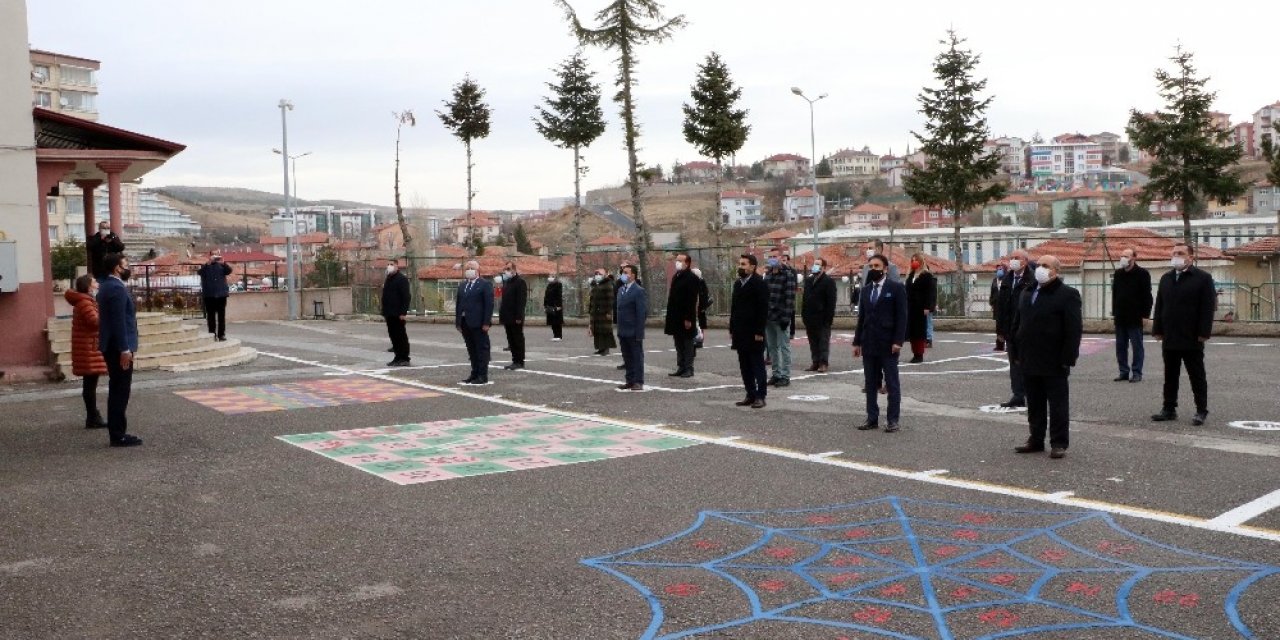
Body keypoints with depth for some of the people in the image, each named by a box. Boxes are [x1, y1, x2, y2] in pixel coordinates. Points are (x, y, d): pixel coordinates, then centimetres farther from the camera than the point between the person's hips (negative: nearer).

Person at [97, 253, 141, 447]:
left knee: (116, 391, 14)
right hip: (118, 348, -11)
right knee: (120, 391, -6)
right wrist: (125, 348, -22)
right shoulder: (117, 288, -16)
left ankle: (116, 433, 19)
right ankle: (118, 435, -3)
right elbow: (119, 321, -22)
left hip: (111, 346, 11)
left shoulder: (106, 286, 15)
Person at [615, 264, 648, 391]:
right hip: (623, 332, 8)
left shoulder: (639, 291, -11)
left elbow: (642, 313, -15)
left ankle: (638, 382, 5)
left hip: (634, 332, -8)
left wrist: (639, 332, -18)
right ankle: (630, 380, 19)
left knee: (637, 356, 0)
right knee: (627, 357, 12)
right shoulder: (621, 290, 14)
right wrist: (619, 329, 12)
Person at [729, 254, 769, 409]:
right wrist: (732, 329, 13)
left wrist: (759, 332, -17)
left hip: (754, 333, -7)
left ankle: (760, 396, 4)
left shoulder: (759, 284, -9)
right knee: (745, 366, 9)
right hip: (740, 332, 7)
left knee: (757, 365, -1)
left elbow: (763, 309, -13)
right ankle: (750, 395, 16)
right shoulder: (737, 284, 14)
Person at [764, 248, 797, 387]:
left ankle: (785, 376, 4)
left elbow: (790, 297, -13)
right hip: (768, 317, 7)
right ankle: (776, 374, 20)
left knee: (784, 347, -1)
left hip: (781, 317, -7)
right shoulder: (768, 274, 13)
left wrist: (786, 317, -18)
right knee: (772, 347, 11)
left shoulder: (788, 274, -8)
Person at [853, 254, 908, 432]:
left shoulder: (896, 288, -3)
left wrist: (898, 341, -14)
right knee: (870, 383, 8)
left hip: (888, 344, -5)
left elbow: (902, 316, -7)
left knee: (892, 383, 1)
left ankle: (893, 420, 5)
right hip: (869, 343, 5)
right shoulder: (865, 289, 13)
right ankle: (872, 418, 13)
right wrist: (857, 342, 10)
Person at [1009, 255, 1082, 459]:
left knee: (1057, 405, 2)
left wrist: (1068, 358, -16)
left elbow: (1074, 329, -12)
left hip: (1054, 363, -6)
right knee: (1034, 404, 13)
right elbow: (1016, 325, 17)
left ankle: (1059, 444, 9)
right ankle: (1036, 440, 22)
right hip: (1030, 362, 6)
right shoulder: (1027, 294, 14)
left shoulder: (1067, 295, -7)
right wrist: (1015, 353, 11)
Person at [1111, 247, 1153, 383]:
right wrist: (1114, 312, 11)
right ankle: (1124, 372, 15)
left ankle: (1137, 373, 4)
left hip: (1135, 317, -6)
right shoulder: (1118, 274, 12)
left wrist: (1145, 314, -13)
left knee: (1137, 346, 0)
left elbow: (1147, 296, -8)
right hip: (1120, 317, 6)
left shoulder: (1142, 274, -6)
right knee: (1120, 346, 8)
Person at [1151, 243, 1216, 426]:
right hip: (1169, 338, 6)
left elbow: (1208, 307, -9)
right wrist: (1157, 330, 7)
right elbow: (1159, 306, 14)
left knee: (1197, 376, 3)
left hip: (1192, 339, -5)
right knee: (1170, 376, 10)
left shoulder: (1203, 278, -5)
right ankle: (1169, 409, 16)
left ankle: (1201, 411, 10)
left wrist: (1203, 333, -14)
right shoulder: (1166, 278, 13)